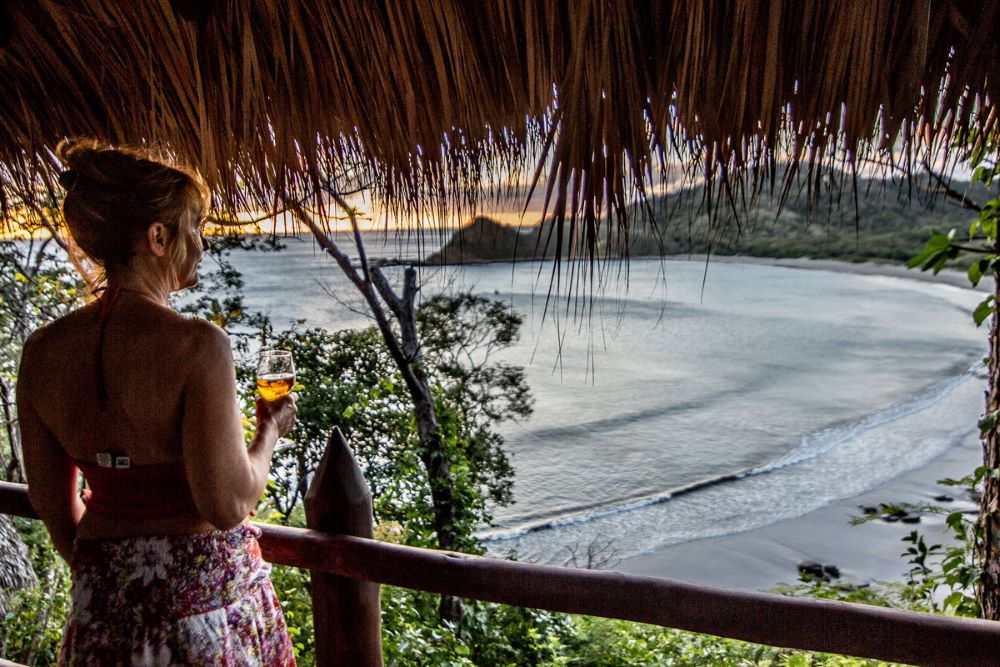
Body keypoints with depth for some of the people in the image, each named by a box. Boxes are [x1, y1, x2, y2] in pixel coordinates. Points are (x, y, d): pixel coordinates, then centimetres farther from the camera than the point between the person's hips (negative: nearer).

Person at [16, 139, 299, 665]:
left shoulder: (42, 350, -4)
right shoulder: (195, 345, -23)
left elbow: (50, 499, 6)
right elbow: (227, 505, -22)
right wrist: (268, 432, -5)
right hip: (203, 584, -5)